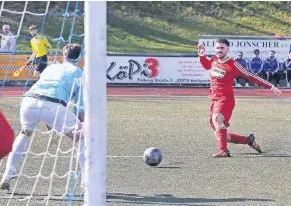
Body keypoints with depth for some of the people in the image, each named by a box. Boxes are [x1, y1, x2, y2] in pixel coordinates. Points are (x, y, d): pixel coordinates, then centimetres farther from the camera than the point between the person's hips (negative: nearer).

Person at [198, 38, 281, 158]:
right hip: (215, 100, 7)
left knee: (217, 119, -36)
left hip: (226, 99, -7)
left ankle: (223, 150, -47)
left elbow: (251, 76, -7)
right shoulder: (214, 60, 9)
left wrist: (271, 87, -8)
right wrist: (202, 56, 15)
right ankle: (249, 140, 25)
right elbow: (207, 65, 35)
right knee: (220, 134, 8)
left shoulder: (233, 65, -10)